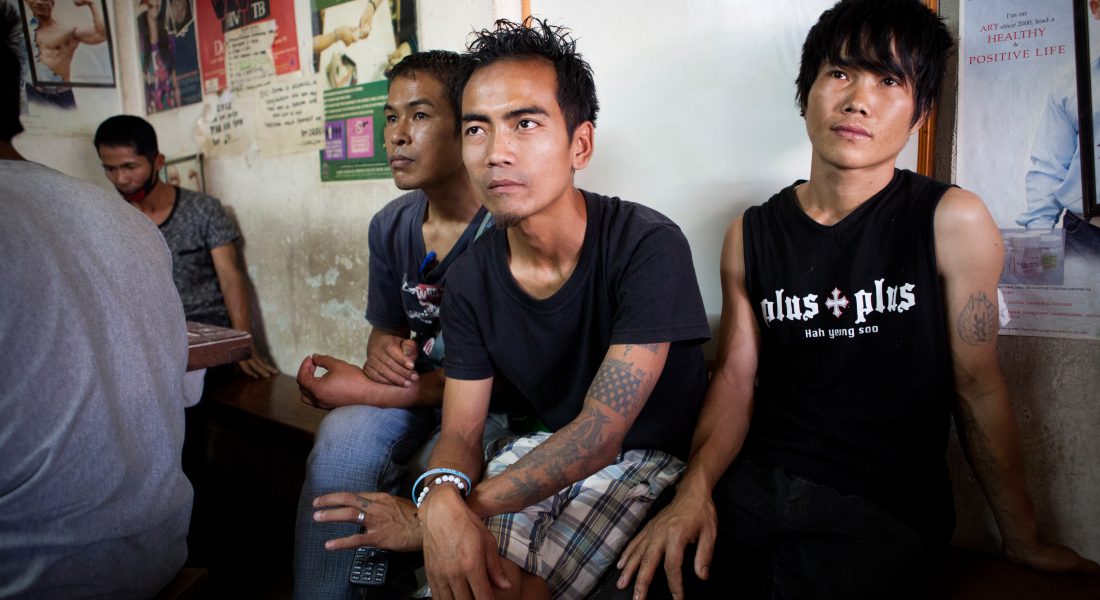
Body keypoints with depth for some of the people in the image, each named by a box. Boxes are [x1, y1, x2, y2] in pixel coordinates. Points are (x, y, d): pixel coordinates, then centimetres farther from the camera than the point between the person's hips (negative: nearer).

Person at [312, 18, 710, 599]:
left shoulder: (649, 246, -23)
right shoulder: (470, 278, -6)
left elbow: (601, 432, -26)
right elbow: (461, 432, -5)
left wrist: (465, 507, -30)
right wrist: (441, 499, -30)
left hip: (650, 453, -4)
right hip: (546, 443, 4)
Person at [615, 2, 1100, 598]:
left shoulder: (952, 221, -6)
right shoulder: (750, 234, 5)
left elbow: (977, 387, -1)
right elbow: (736, 376, 2)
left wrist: (1022, 537, 6)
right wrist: (696, 487, -15)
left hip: (885, 505, -2)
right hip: (759, 482, 3)